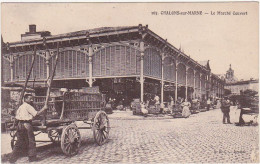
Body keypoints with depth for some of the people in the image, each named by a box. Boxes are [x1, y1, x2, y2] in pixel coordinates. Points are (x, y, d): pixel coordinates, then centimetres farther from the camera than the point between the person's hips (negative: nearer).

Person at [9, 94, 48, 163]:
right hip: (26, 124, -8)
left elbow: (16, 117, 17)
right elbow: (36, 114, -13)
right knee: (31, 141, 3)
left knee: (19, 142, 12)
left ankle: (12, 159, 12)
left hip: (19, 125, 8)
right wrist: (44, 108, -5)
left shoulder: (20, 107, 19)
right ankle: (32, 157, 11)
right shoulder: (28, 106, -7)